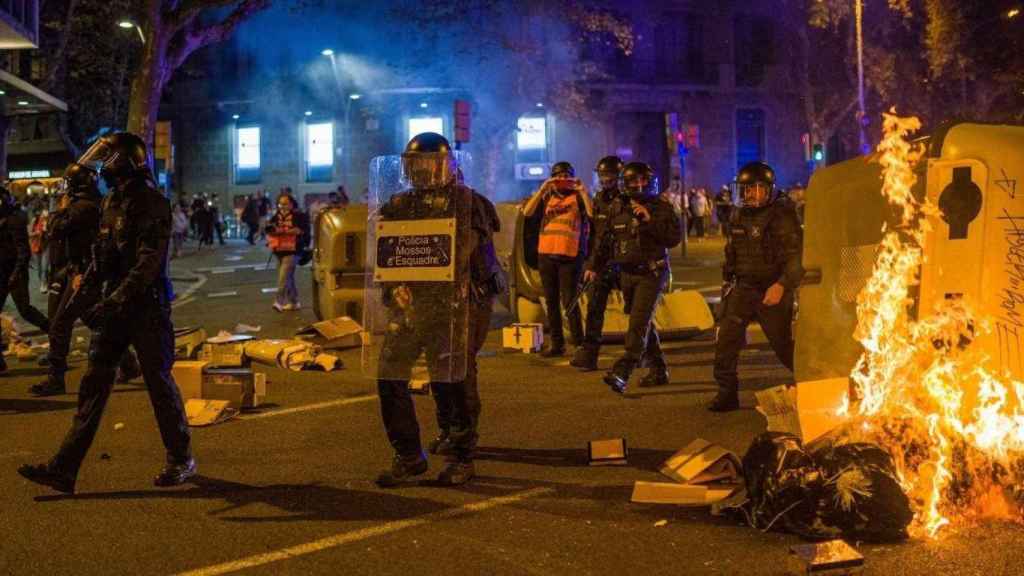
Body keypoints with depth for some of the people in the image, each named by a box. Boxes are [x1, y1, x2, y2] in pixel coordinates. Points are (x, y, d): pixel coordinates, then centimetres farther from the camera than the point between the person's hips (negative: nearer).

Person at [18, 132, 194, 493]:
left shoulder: (152, 204, -14)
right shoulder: (112, 202, 12)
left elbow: (148, 263, -23)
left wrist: (115, 302, -30)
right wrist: (83, 294, 17)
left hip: (146, 307, -8)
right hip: (114, 308, 8)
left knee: (159, 383, 2)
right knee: (93, 385, 4)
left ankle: (181, 460, 19)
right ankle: (64, 469, 3)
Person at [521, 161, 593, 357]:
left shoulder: (578, 196, 4)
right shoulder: (546, 196, 13)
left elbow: (592, 213, -14)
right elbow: (527, 212, -2)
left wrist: (582, 190, -15)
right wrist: (542, 189, -8)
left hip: (570, 255, -4)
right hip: (546, 254, 5)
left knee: (569, 301, -8)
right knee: (551, 301, 10)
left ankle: (579, 344, -3)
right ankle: (556, 343, 18)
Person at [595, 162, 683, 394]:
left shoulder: (661, 208, -5)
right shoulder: (618, 208, 10)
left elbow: (674, 237, -15)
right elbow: (607, 240, 18)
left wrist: (649, 220, -21)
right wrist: (595, 266, 15)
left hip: (651, 273, -6)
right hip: (627, 273, 6)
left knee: (638, 324, -15)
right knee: (644, 325, 14)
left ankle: (621, 374, -25)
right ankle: (658, 370, 26)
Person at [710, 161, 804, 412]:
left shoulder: (782, 216, -11)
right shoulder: (738, 217, 8)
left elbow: (797, 257, -18)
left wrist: (782, 285, -31)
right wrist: (728, 281, 21)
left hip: (773, 290, -5)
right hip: (743, 288, 5)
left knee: (784, 344, 4)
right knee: (726, 337, -7)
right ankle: (727, 393, 1)